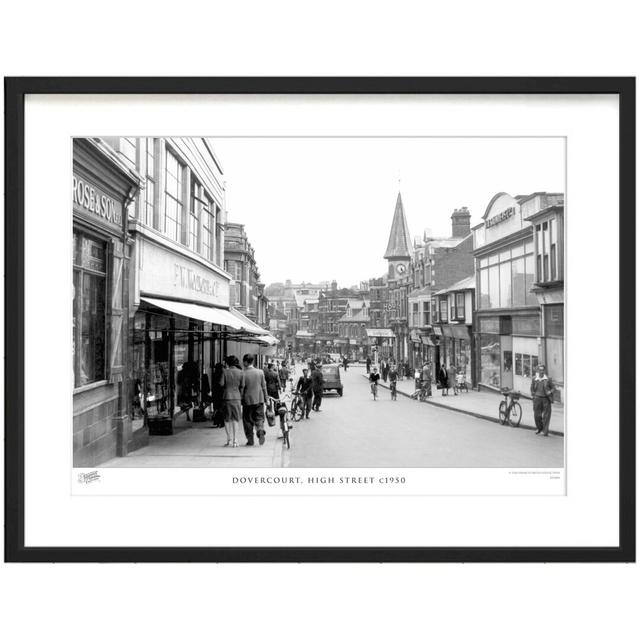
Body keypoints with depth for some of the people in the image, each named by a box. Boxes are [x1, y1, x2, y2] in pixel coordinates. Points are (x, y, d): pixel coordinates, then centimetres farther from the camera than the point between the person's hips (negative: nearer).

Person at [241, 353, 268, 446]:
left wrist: (240, 400, 7)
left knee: (248, 420, 9)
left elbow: (241, 388, -4)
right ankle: (261, 431, -14)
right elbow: (264, 386, 4)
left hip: (247, 400, -2)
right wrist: (265, 398, 13)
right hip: (259, 399, 2)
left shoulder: (243, 374, -9)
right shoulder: (260, 372, -1)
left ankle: (250, 440, 9)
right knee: (259, 418, 12)